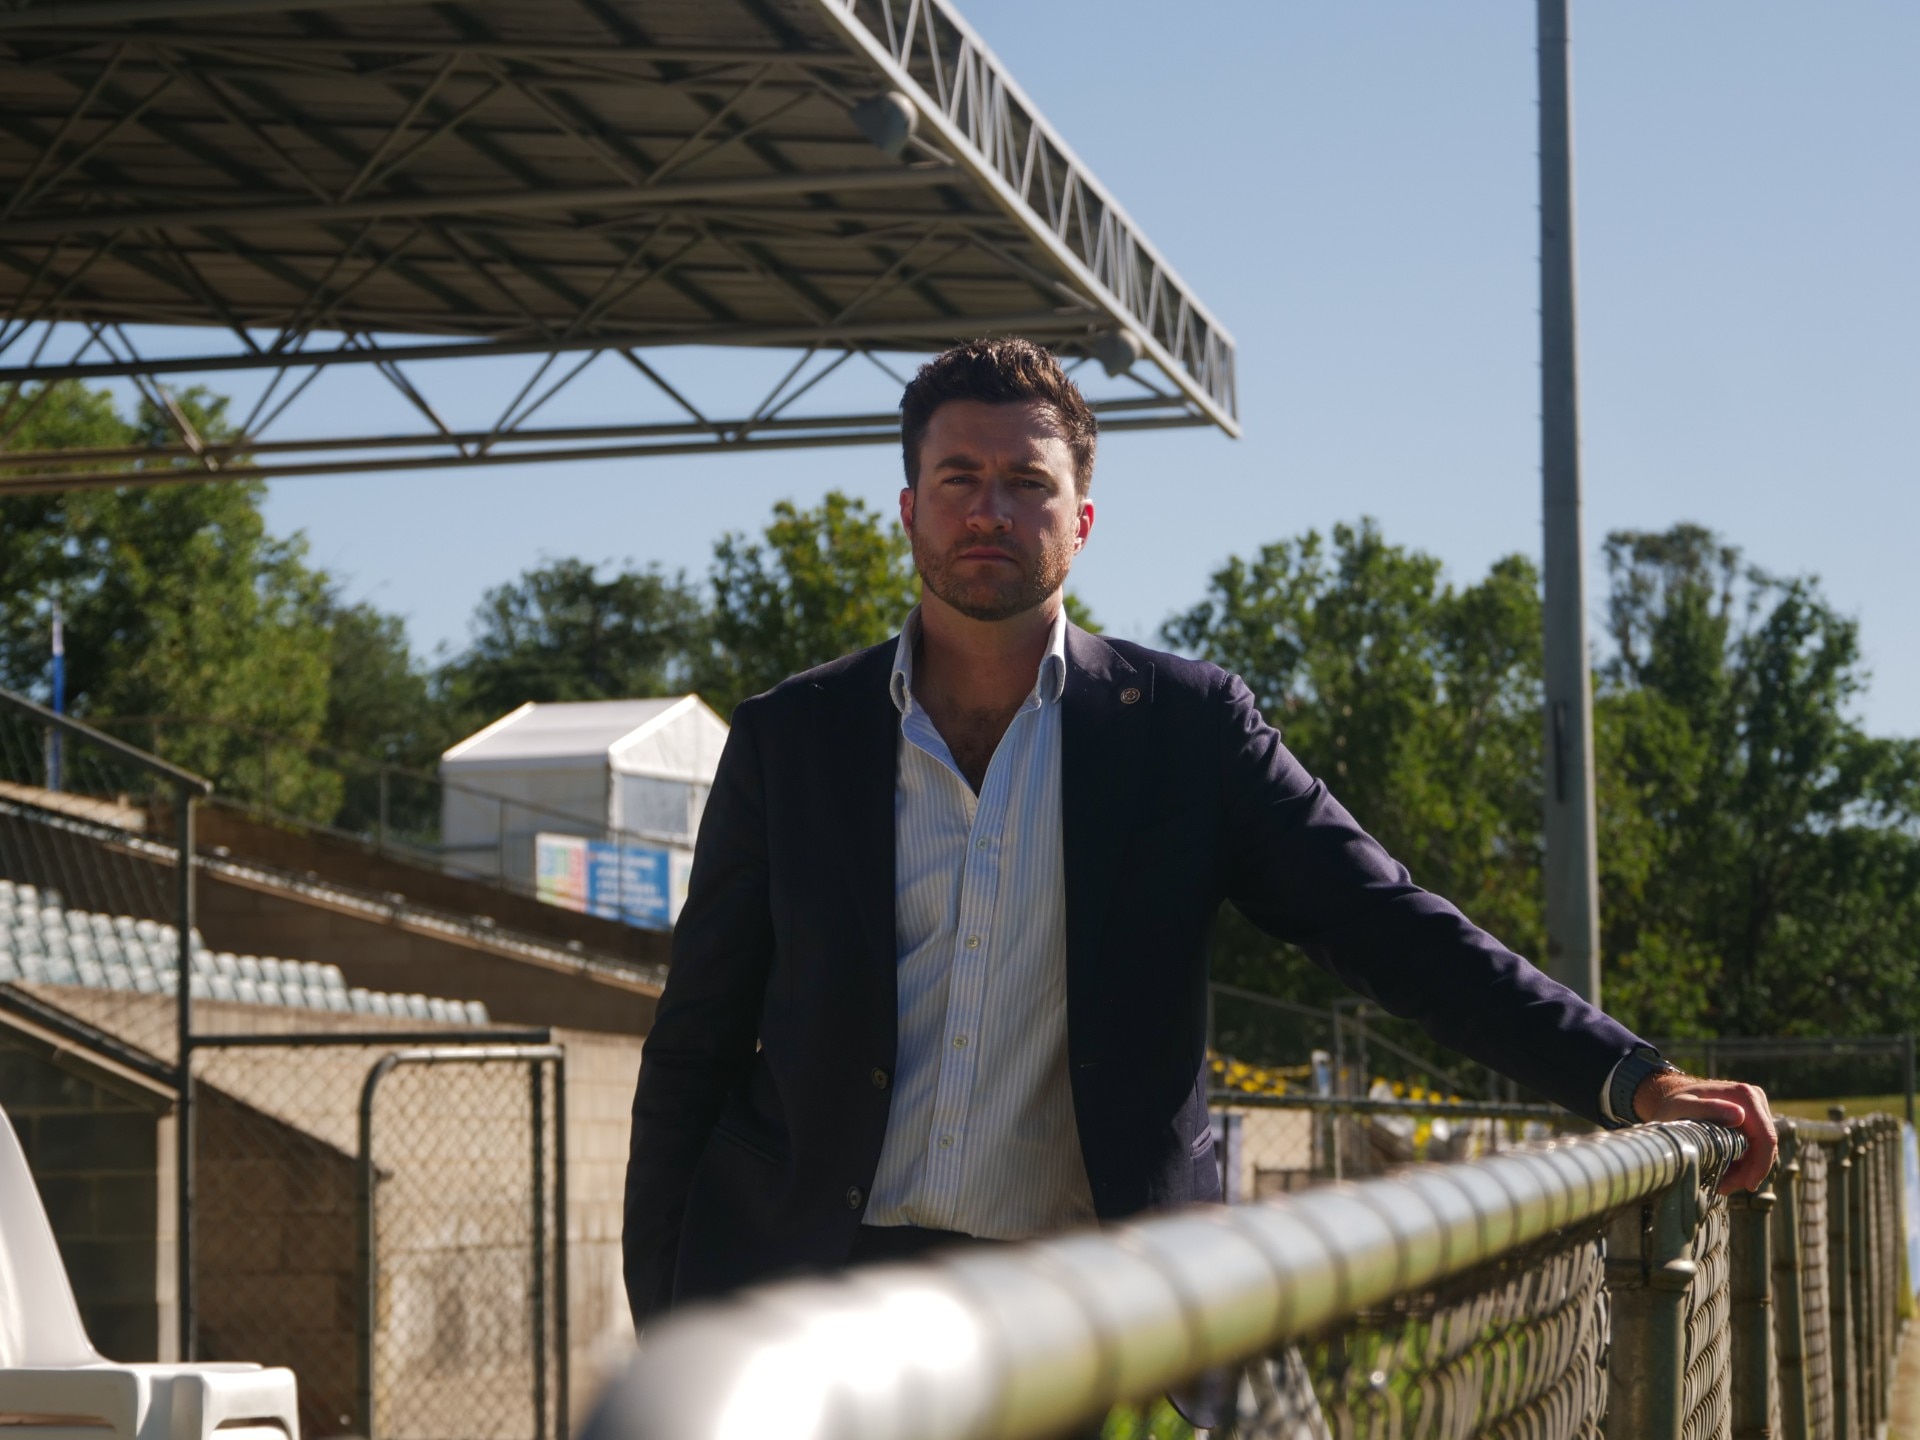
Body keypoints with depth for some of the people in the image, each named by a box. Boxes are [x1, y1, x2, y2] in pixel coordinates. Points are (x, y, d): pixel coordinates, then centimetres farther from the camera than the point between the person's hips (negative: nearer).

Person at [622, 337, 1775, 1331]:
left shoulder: (1183, 725, 5)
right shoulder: (790, 739, 7)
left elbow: (1389, 926, 2)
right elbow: (695, 1045, 10)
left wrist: (1629, 1078, -10)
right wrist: (663, 1332, 4)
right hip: (810, 1296, 0)